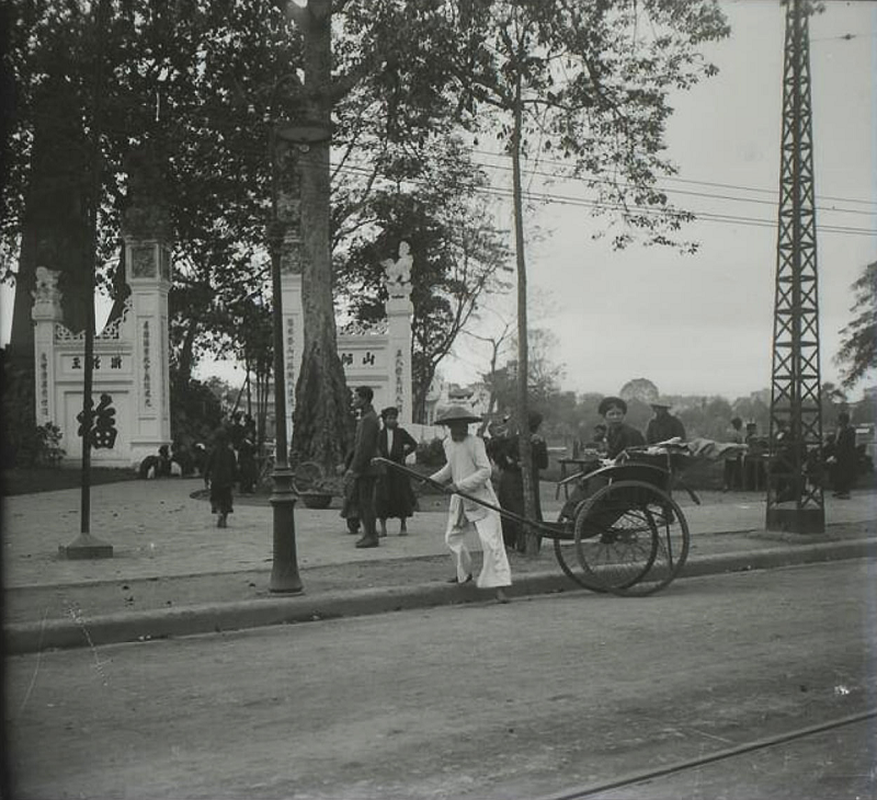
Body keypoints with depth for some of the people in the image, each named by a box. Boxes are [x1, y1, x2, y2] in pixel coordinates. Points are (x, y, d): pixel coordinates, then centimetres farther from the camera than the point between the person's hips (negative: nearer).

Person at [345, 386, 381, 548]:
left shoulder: (369, 419, -16)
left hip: (367, 468, -10)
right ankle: (369, 533, 20)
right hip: (362, 469, 10)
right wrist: (351, 467, 20)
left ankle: (372, 537, 0)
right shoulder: (366, 417, 17)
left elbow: (364, 446, -21)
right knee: (359, 500, 13)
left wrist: (354, 468, -21)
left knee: (366, 502, -5)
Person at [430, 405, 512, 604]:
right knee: (452, 537, 15)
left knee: (491, 540, -13)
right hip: (459, 498, 7)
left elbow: (485, 471, -20)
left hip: (480, 497, -7)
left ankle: (498, 587, -14)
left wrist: (459, 485, -24)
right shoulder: (447, 443, 6)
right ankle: (464, 573, 39)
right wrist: (432, 480, 17)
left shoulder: (475, 443, -15)